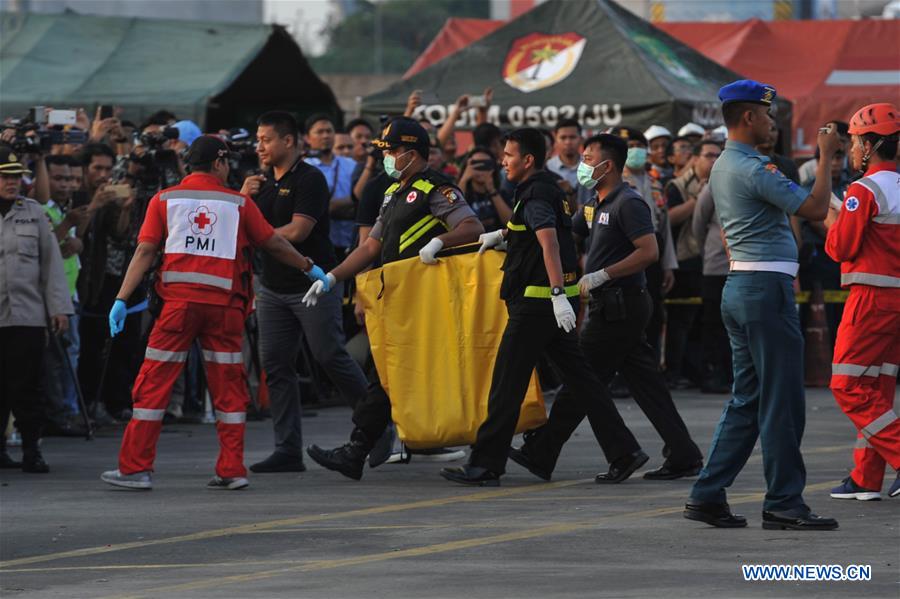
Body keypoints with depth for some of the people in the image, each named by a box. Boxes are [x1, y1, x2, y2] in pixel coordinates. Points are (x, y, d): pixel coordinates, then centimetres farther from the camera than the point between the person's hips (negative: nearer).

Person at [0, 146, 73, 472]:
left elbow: (51, 261, 12)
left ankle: (31, 450, 2)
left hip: (28, 314, 1)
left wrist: (59, 307, 6)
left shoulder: (33, 212, 12)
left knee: (26, 388, -1)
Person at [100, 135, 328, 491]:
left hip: (179, 300, 0)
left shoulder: (164, 200, 7)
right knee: (228, 388, 9)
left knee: (153, 384, 3)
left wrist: (122, 299, -2)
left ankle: (136, 468, 1)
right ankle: (232, 471, 9)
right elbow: (273, 243, 14)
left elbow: (145, 251, 0)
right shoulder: (239, 203, 7)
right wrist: (309, 267, 29)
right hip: (224, 304, 0)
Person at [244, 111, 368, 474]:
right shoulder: (264, 182, 14)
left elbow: (297, 230, -19)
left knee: (331, 357, -6)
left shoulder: (310, 179, -10)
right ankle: (288, 451, 3)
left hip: (314, 284, -7)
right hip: (274, 287, 7)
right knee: (276, 365, 1)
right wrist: (243, 199, -7)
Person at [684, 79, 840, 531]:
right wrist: (826, 156, -6)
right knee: (781, 400, -4)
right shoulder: (753, 169, -16)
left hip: (738, 286, 10)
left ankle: (708, 494, 9)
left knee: (747, 400, 12)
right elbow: (815, 208, -16)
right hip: (767, 289, -10)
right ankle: (783, 503, -2)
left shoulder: (722, 168, 15)